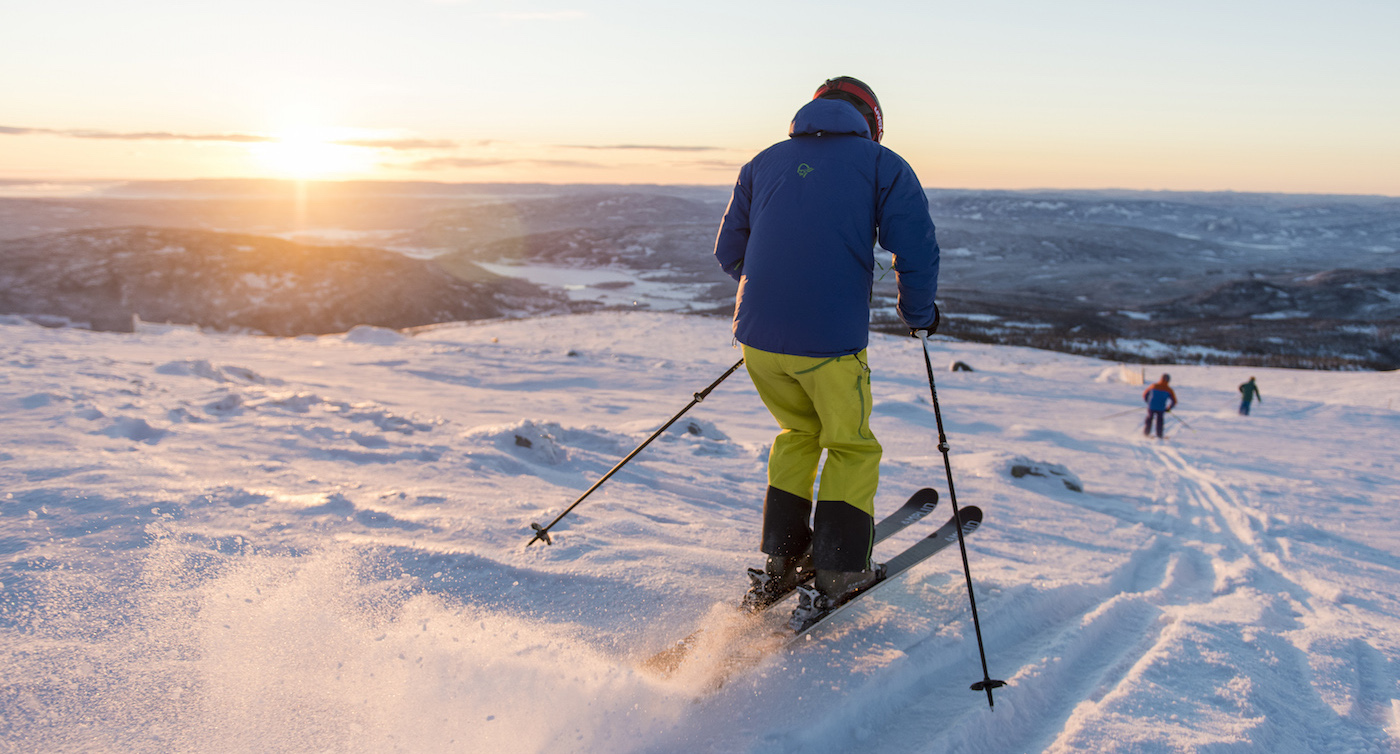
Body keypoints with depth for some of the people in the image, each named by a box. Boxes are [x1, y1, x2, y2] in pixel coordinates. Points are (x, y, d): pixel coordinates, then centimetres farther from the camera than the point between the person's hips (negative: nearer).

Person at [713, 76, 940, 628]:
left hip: (757, 336, 4)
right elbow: (916, 250, -5)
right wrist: (919, 315, 12)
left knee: (798, 431, 27)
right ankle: (839, 574, 18)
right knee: (851, 447, 18)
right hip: (831, 343, -4)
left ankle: (779, 561, 26)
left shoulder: (763, 163, 15)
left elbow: (729, 252, 19)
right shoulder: (882, 165, 4)